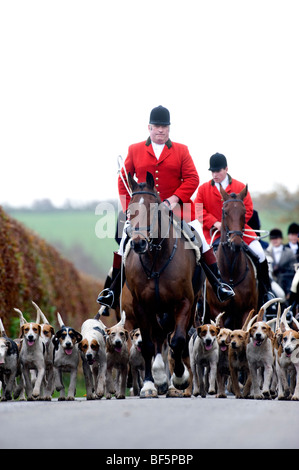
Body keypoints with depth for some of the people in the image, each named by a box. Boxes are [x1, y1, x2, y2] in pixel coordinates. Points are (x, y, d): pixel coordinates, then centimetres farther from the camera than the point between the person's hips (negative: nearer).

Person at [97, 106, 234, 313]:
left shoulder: (181, 151, 5)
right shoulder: (135, 150, 6)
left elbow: (192, 179, -2)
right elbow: (123, 179, 8)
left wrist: (175, 199, -15)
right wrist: (129, 206, -4)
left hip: (177, 208, 0)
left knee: (201, 242, -6)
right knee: (125, 242, -7)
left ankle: (219, 284, 5)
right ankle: (113, 291, 1)